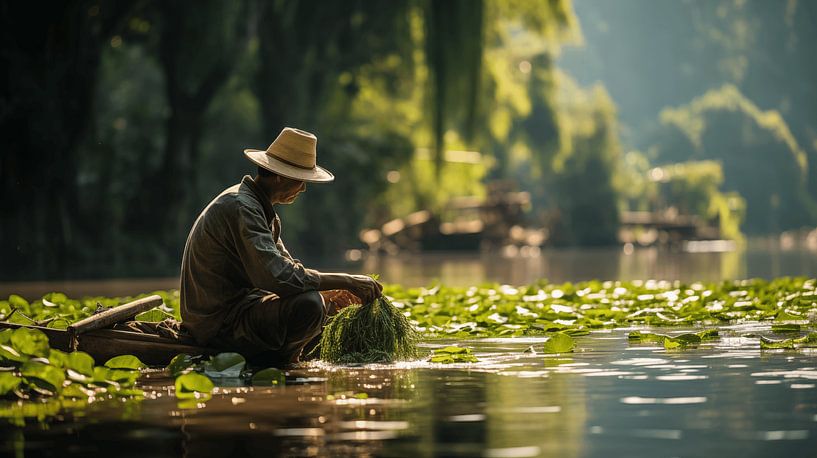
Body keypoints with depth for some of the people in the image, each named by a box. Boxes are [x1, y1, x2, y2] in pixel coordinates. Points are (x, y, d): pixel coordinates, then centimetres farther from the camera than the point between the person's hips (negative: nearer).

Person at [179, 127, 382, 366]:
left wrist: (331, 296, -1)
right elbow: (279, 277, -31)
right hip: (220, 324, -11)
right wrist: (346, 281, -23)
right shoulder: (241, 208, -21)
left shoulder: (258, 206, 14)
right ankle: (274, 360, -8)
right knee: (308, 305, -32)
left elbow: (285, 266, 16)